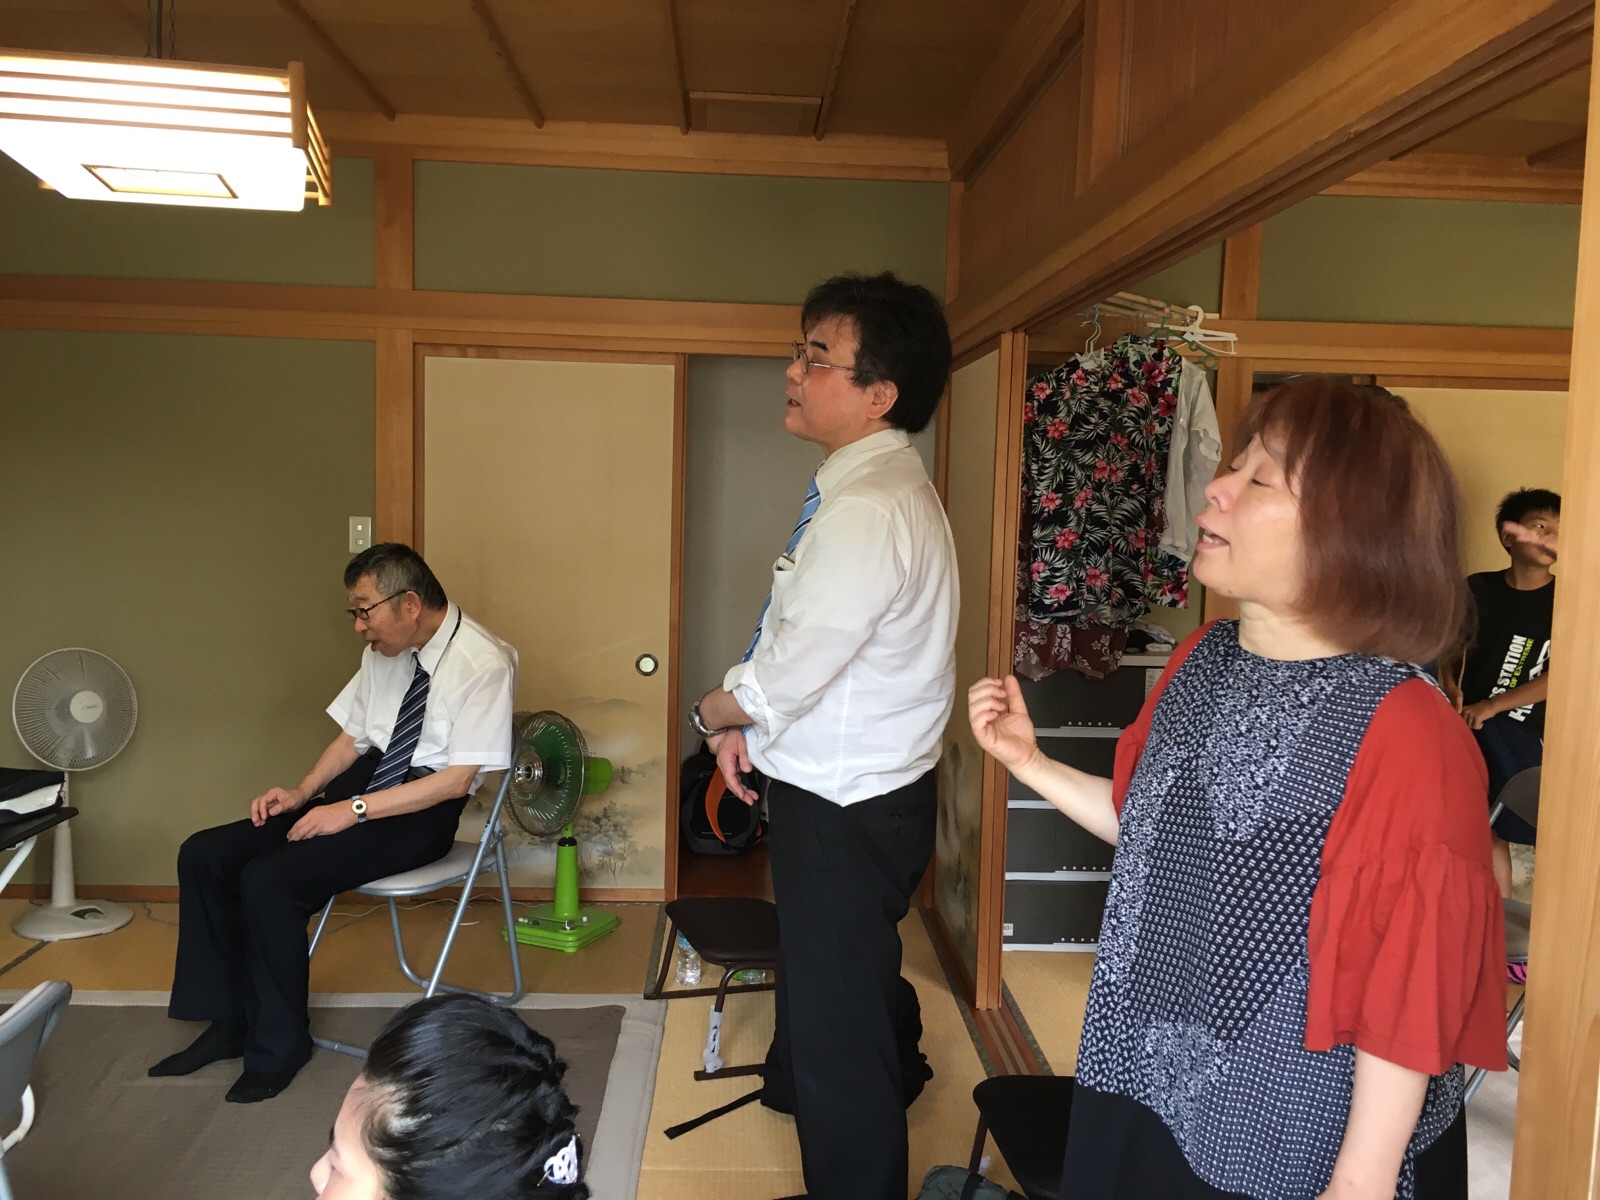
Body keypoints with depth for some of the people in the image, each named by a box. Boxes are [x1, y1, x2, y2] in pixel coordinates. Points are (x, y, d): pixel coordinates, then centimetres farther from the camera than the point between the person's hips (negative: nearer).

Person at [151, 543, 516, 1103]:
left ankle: (279, 1045, -1)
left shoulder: (483, 664, -17)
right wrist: (303, 792, -1)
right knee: (204, 855, -3)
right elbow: (353, 737, 17)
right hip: (365, 785, 8)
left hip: (422, 811, -8)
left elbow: (457, 780, -20)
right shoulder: (384, 652, 7)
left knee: (269, 880, -23)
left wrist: (353, 810, -21)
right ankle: (227, 1021, 10)